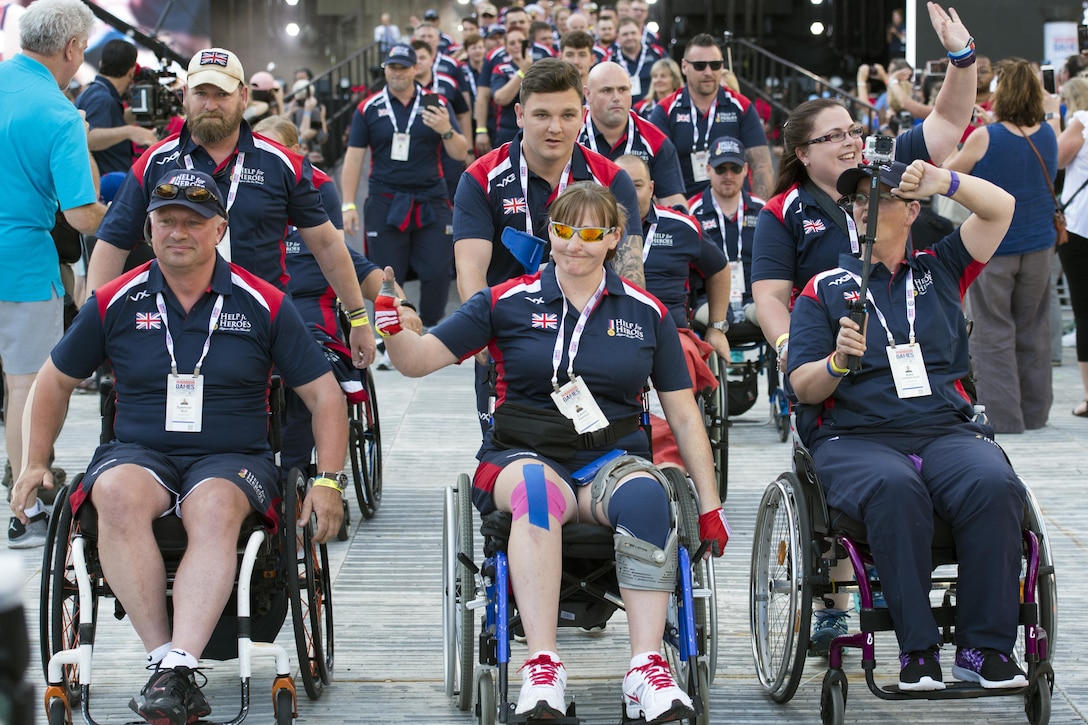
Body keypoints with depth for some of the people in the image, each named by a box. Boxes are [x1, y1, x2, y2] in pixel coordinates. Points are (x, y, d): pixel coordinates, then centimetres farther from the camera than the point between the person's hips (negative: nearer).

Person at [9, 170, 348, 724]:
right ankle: (162, 657, -35)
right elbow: (57, 381, 20)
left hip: (233, 460, -1)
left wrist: (328, 481, -3)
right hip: (140, 453, 1)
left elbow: (323, 394, 8)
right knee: (117, 494, -36)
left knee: (215, 506, -38)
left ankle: (178, 671, -47)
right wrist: (36, 464, 12)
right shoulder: (115, 303, 7)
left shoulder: (263, 305, 4)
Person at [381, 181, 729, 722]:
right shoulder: (508, 302, 7)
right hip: (523, 455, -1)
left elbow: (683, 415, 14)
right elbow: (417, 360, 2)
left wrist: (709, 507, 9)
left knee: (643, 494, -35)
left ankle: (647, 671, -39)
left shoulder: (645, 313, 11)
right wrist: (389, 322, -20)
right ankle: (542, 670, -45)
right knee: (538, 488, -39)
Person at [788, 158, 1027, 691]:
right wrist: (839, 361, -17)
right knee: (894, 489, -37)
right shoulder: (825, 288, 14)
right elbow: (803, 388, 5)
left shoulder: (939, 270, 21)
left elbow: (1000, 207, 9)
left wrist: (945, 182, -9)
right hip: (855, 438, -2)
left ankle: (984, 648, -27)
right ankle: (917, 649, -31)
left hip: (946, 431, 2)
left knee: (993, 485, -31)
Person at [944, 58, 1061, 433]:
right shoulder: (1048, 135, -1)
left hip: (993, 248, -5)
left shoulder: (984, 138, -15)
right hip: (1038, 247, 5)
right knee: (1032, 333, 14)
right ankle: (1034, 413, 20)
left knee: (993, 335, 2)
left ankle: (1003, 415, -1)